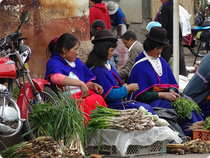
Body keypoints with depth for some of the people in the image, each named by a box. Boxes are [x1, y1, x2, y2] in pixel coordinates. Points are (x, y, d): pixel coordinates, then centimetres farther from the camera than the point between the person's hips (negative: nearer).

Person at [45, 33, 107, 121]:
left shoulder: (77, 62, 23)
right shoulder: (54, 63, -2)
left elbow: (87, 81, 29)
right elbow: (56, 78, -25)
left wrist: (93, 85, 4)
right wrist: (80, 83, -31)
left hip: (82, 95, 7)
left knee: (99, 99, -24)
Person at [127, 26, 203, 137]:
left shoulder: (162, 62, 17)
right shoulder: (140, 67, -6)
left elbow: (172, 84, 19)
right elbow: (140, 95, -11)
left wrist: (172, 91, -5)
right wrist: (162, 94, -17)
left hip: (166, 98, 7)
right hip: (150, 103, -7)